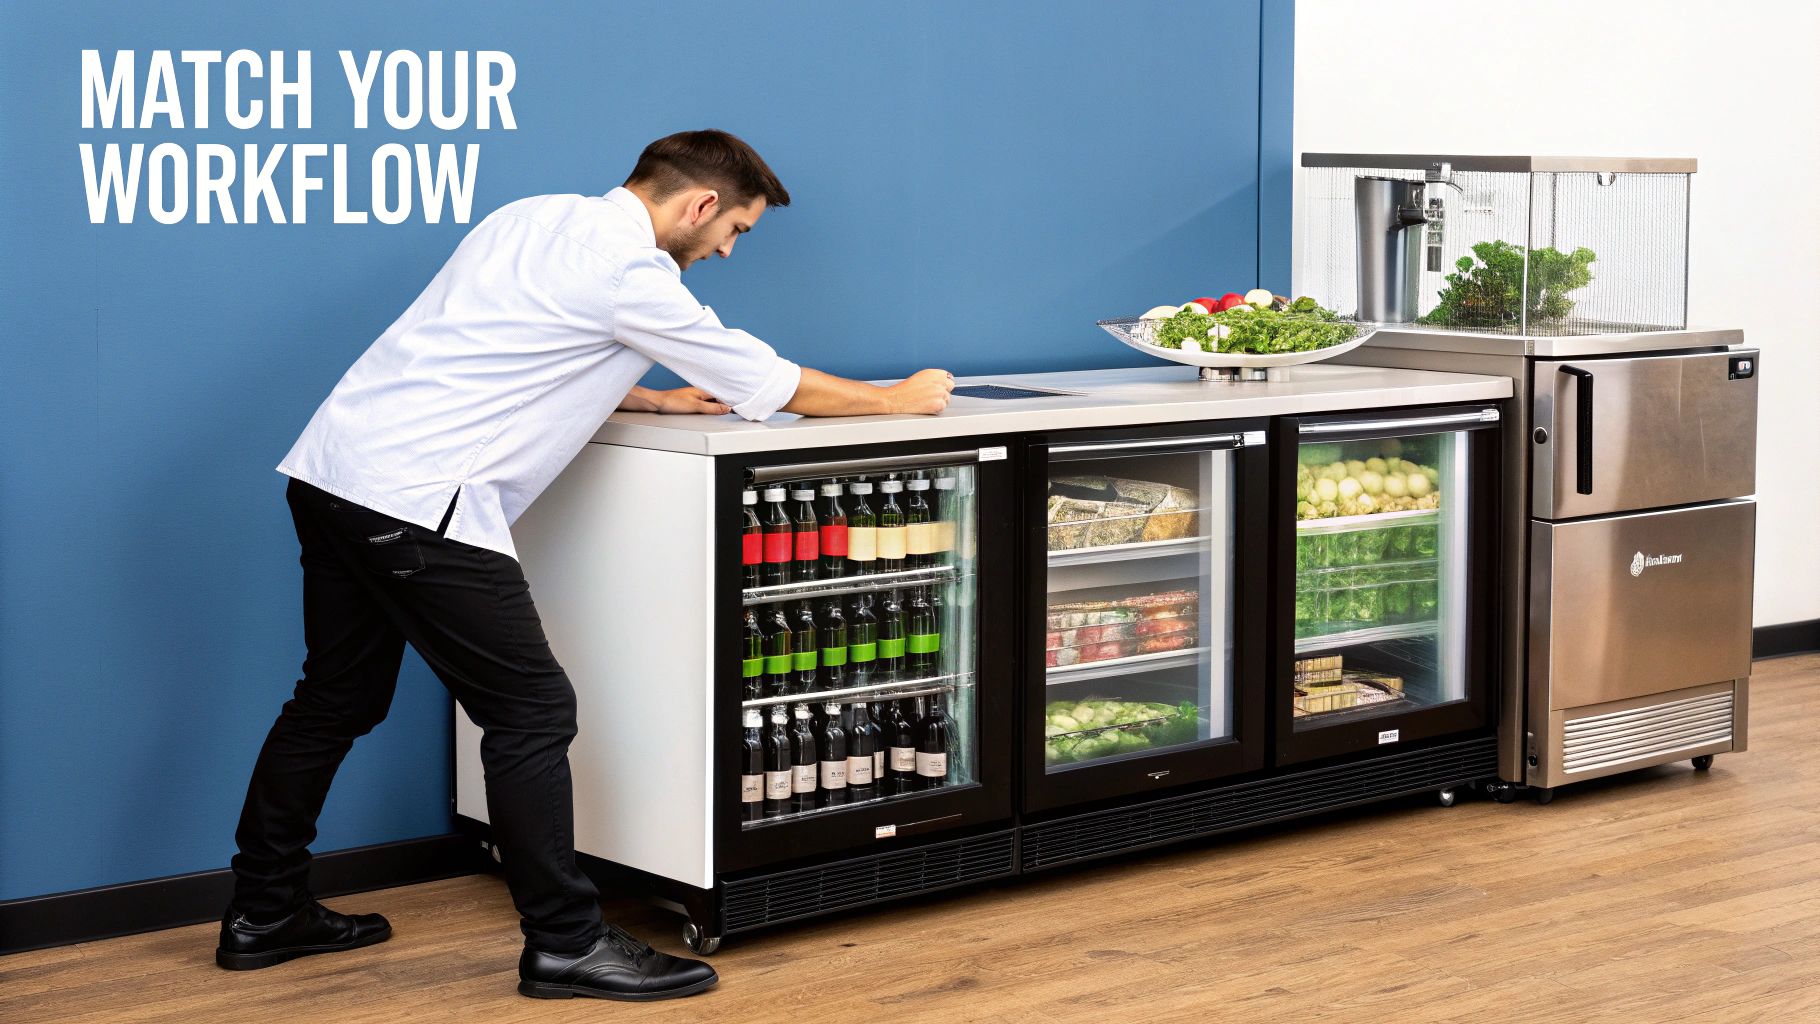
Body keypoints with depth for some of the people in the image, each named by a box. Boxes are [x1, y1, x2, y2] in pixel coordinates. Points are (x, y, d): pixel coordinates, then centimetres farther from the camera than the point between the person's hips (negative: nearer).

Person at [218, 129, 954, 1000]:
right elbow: (770, 386, -1)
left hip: (331, 470, 10)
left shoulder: (538, 218, 17)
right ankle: (566, 944, 3)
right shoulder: (627, 269, -9)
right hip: (415, 500, -10)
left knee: (339, 698, 19)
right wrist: (902, 400, 14)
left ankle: (264, 914, 29)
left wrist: (656, 400, 26)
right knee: (532, 709, -3)